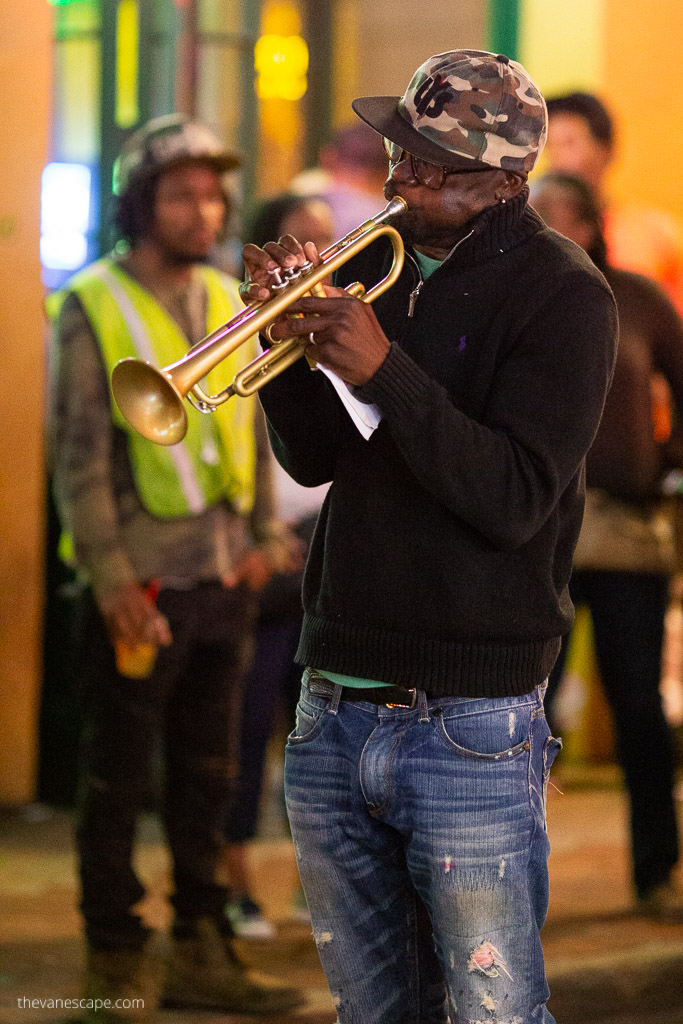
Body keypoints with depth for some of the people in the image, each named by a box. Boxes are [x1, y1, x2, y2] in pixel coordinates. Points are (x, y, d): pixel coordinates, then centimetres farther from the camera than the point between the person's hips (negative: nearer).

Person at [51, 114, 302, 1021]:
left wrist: (264, 537, 8)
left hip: (224, 580, 6)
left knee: (206, 775, 11)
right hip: (140, 583, -6)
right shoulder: (94, 307, -6)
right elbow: (79, 457, -10)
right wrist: (110, 574, -14)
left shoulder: (231, 304, 11)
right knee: (119, 777, 2)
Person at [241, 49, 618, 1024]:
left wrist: (384, 372, -26)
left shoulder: (562, 295, -8)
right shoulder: (377, 261, 12)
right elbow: (315, 461, 10)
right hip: (333, 714, 6)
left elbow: (516, 499, -18)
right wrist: (289, 333, -8)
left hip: (469, 726, -6)